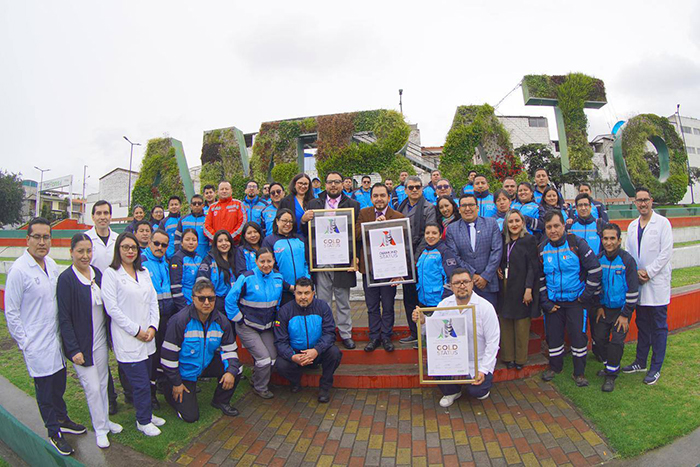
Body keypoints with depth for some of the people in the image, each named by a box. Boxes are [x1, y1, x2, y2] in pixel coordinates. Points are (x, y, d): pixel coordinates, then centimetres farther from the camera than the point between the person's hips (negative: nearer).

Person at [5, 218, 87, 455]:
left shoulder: (52, 264, 3)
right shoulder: (18, 270, -17)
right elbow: (11, 312, -13)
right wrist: (24, 343, -10)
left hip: (55, 338, 6)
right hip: (36, 344, -6)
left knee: (59, 383, 20)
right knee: (45, 389, 8)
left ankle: (61, 419, 40)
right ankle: (54, 433, 26)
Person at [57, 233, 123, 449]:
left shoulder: (97, 273, 1)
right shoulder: (66, 279, -15)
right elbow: (64, 318, -14)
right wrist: (73, 350, -16)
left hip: (101, 340, 5)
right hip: (81, 343, -5)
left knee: (103, 383, 17)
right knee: (92, 387, 4)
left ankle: (105, 420, 35)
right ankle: (100, 428, 22)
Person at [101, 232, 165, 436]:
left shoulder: (144, 273, 12)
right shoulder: (111, 274, -7)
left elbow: (153, 301, 11)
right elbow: (112, 308, -12)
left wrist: (153, 327, -2)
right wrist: (136, 330, -12)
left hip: (148, 337, 6)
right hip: (127, 339, -6)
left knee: (145, 379, 15)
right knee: (140, 383, 0)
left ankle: (147, 414, 32)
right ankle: (143, 421, 19)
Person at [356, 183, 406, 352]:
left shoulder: (398, 217, -4)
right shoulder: (364, 214, 3)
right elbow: (357, 235, -12)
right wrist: (375, 223, -21)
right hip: (368, 267, 2)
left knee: (388, 306, 10)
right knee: (372, 306, 13)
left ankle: (386, 337, 26)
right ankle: (374, 337, 26)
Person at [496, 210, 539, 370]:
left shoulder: (529, 240, -5)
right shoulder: (503, 240, 9)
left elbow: (533, 267, -9)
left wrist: (529, 289, -15)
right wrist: (497, 268, 0)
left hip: (521, 287, -4)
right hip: (504, 287, 4)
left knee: (521, 324, 3)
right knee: (505, 323, 7)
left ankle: (520, 358, 15)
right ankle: (508, 357, 17)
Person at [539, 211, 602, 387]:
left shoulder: (577, 243, -9)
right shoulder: (542, 249, 1)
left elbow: (595, 269, -7)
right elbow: (540, 278, 7)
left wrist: (586, 295, -7)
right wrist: (545, 303, 1)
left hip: (576, 300, -3)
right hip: (553, 302, 3)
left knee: (578, 336, 0)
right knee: (553, 336, 9)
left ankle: (579, 372, 17)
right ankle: (554, 367, 30)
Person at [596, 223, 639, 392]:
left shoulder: (627, 260, -16)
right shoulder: (599, 259, -3)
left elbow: (633, 291, -14)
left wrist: (625, 315, -14)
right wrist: (599, 306, 5)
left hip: (621, 308, -4)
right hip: (605, 307, 4)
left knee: (616, 340, -9)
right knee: (599, 337, 4)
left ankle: (611, 375, 6)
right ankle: (610, 366, 27)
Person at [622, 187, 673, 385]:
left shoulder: (663, 223, -6)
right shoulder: (632, 226, 11)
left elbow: (666, 252, -12)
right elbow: (628, 252, 9)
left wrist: (648, 272, -14)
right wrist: (636, 271, -7)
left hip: (657, 282, -5)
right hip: (639, 283, 5)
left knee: (659, 327, 2)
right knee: (642, 324, 15)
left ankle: (656, 368, 11)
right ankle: (641, 362, 26)